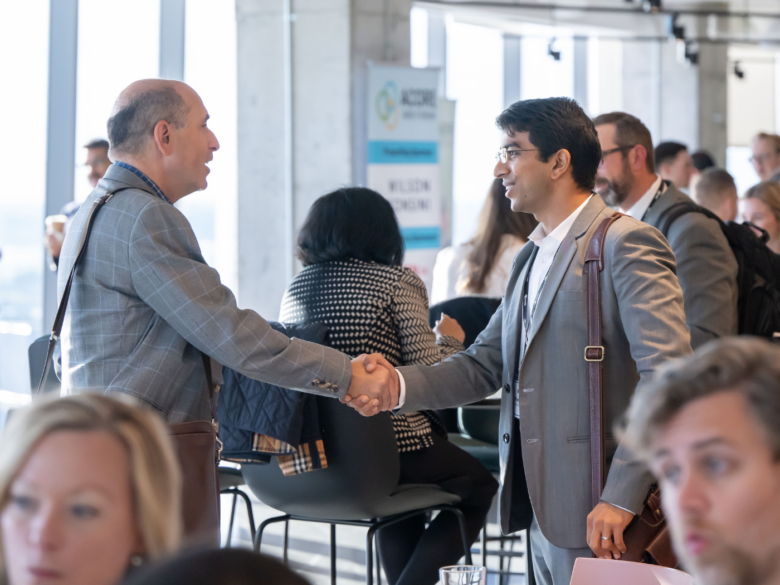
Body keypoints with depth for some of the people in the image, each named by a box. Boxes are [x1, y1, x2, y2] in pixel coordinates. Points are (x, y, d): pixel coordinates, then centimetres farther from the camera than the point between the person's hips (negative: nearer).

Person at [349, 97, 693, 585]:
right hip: (540, 508, 8)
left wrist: (621, 497, -23)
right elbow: (484, 365, 16)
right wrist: (398, 385, -2)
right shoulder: (532, 257, 18)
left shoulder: (627, 244, -11)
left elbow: (669, 375, -19)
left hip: (595, 513, -8)